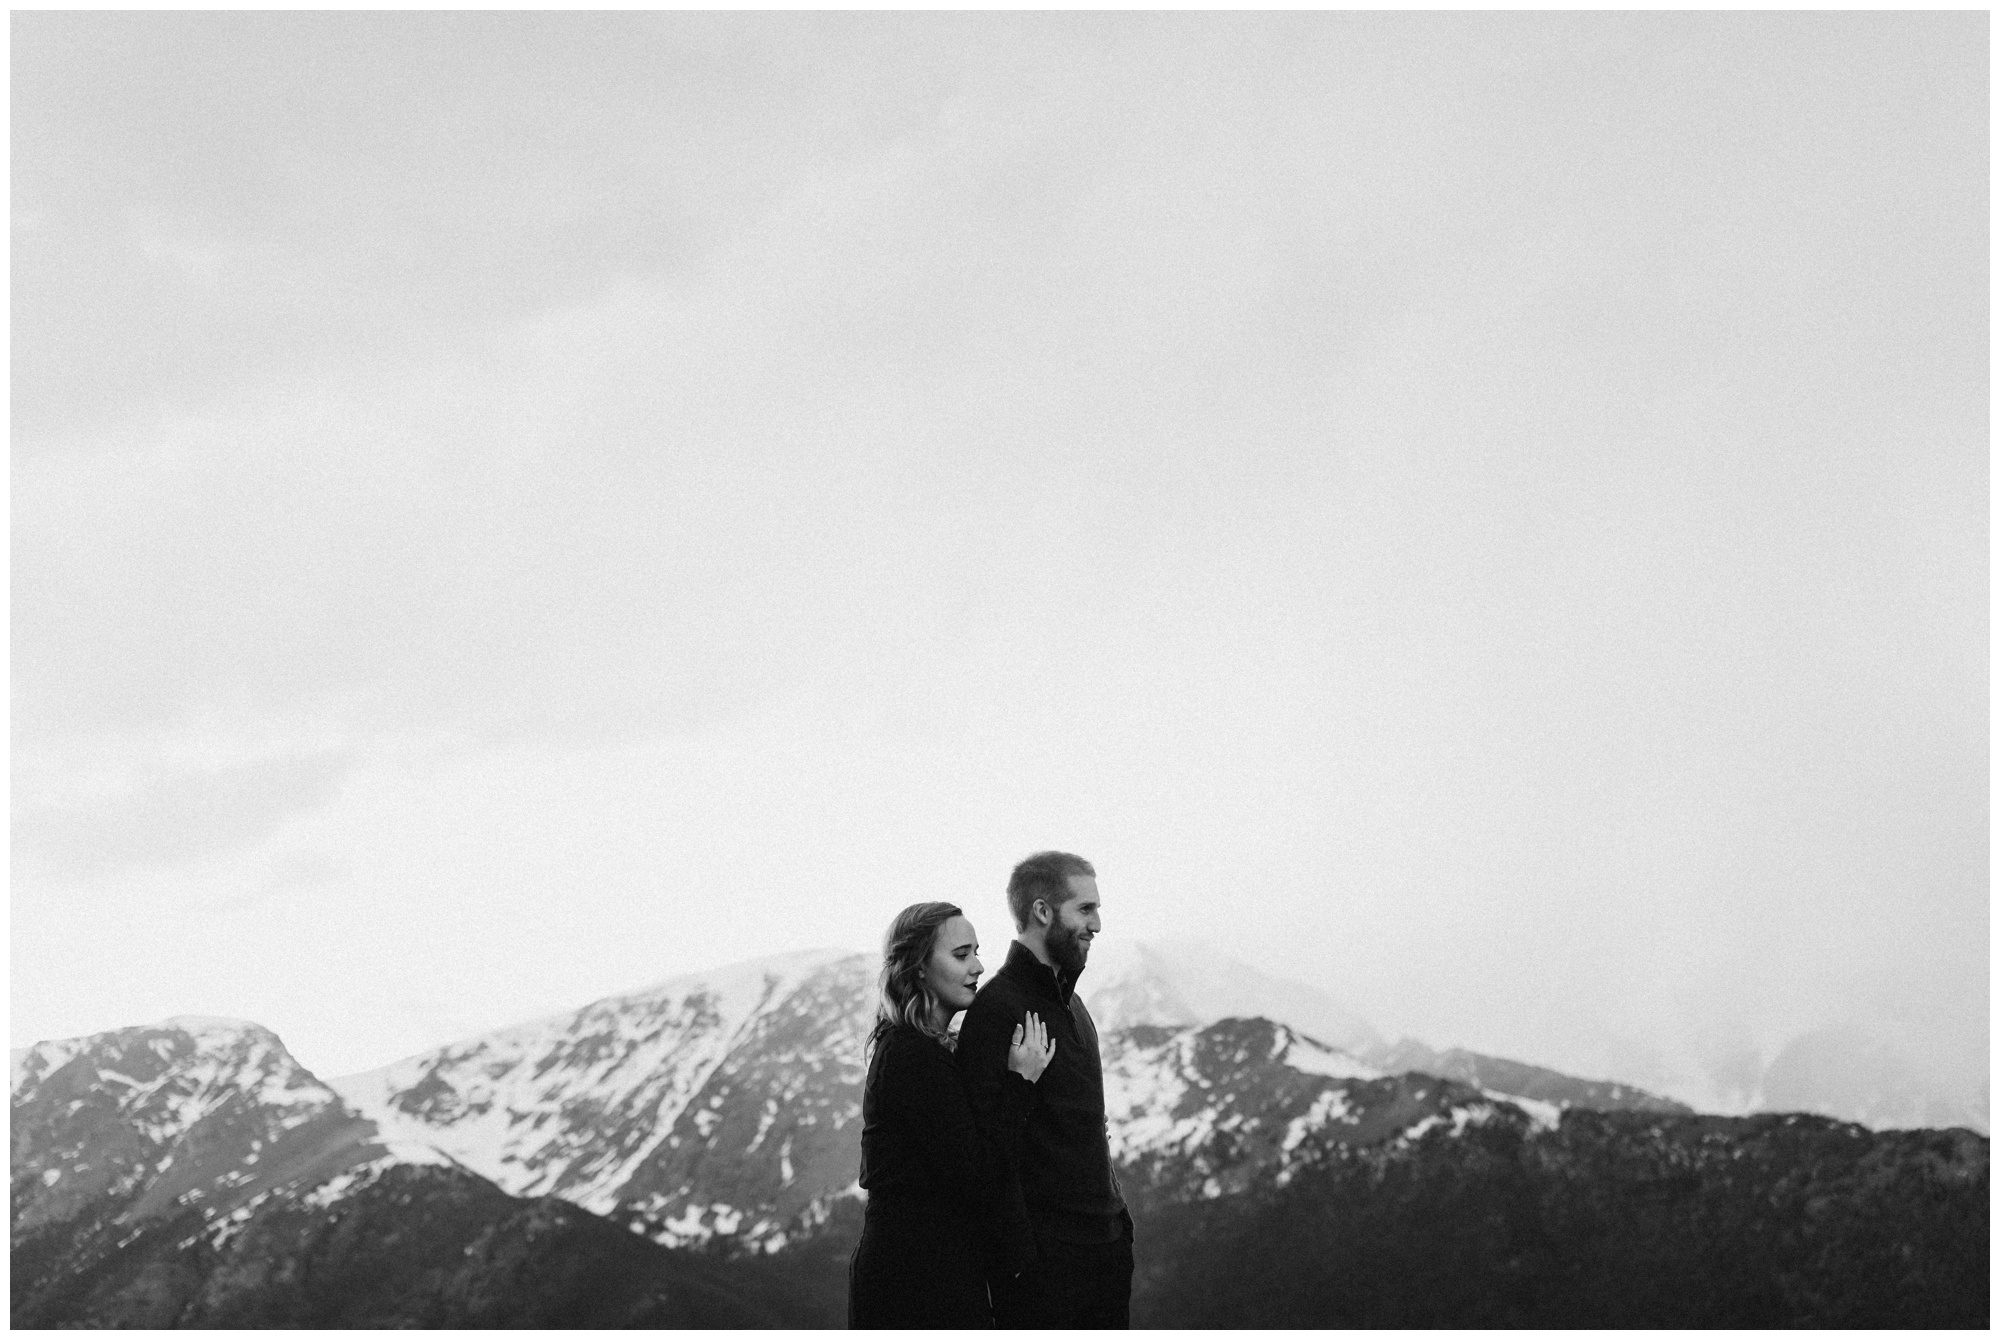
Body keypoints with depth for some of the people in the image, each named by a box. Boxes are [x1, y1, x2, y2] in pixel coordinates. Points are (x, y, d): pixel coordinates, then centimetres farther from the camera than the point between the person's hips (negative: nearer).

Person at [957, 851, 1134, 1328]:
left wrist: (1116, 1215, 15)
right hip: (1045, 1256, -8)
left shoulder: (1069, 1002, 15)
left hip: (1105, 1243, 8)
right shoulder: (996, 1009, -14)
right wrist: (1021, 1261, -21)